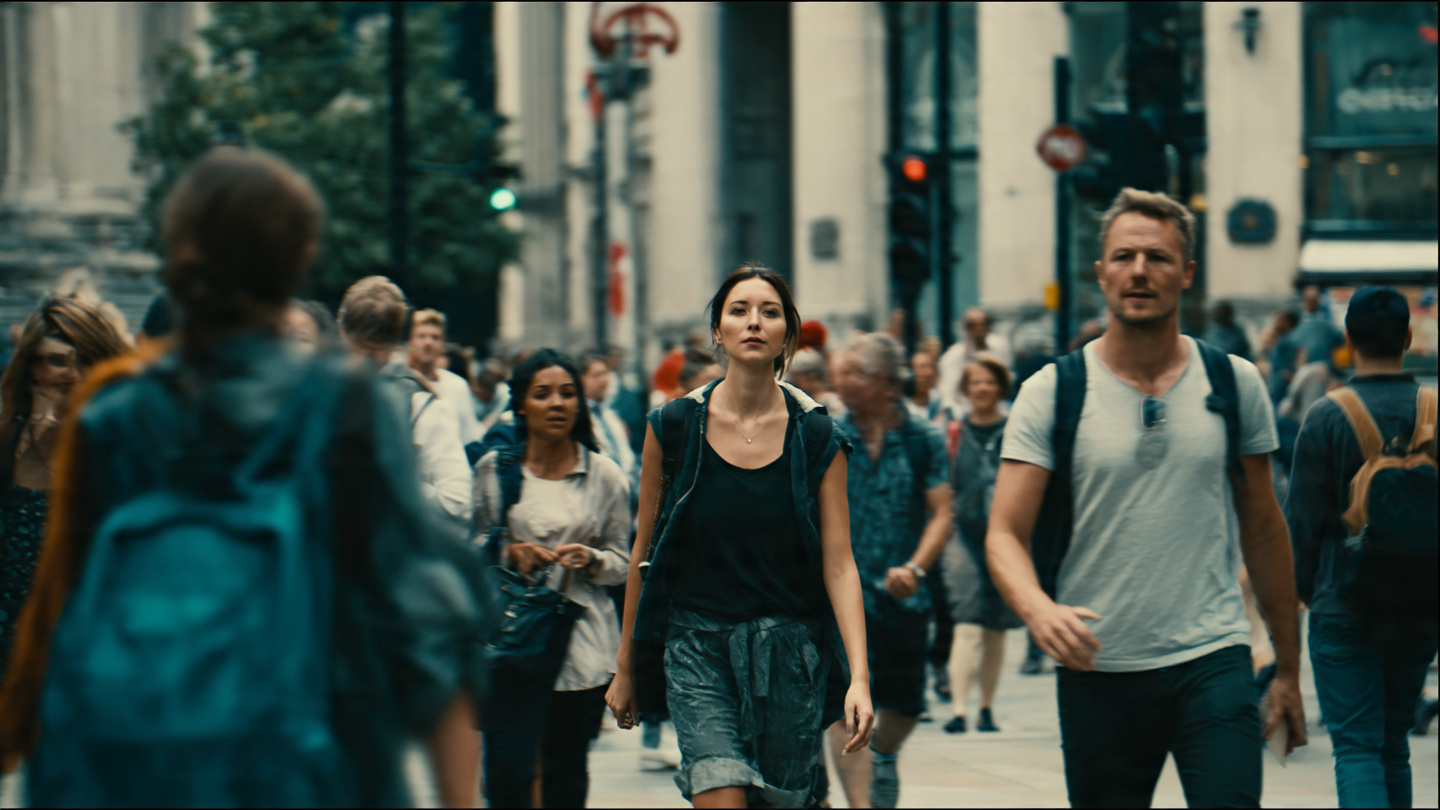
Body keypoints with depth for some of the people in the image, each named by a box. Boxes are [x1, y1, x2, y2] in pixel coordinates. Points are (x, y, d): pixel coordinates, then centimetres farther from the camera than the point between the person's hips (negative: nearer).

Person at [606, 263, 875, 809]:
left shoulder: (817, 437, 0)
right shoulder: (674, 427, 0)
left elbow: (839, 564, -4)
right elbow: (644, 554, 8)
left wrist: (859, 676, -14)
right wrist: (625, 667, 11)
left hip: (790, 648, 1)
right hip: (697, 644, -1)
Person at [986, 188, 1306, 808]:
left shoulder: (1235, 385, 6)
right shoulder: (1052, 392, 0)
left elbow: (1263, 528, 14)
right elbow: (1004, 535, -5)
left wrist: (1288, 667, 16)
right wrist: (1039, 609, -27)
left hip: (1213, 661, 0)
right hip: (1097, 670, 0)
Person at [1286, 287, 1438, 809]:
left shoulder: (1327, 416, -9)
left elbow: (1303, 517, -5)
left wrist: (1303, 588, 11)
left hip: (1345, 608, -4)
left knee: (1356, 748, -4)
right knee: (1394, 746, 17)